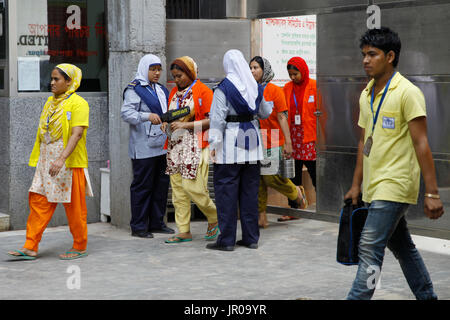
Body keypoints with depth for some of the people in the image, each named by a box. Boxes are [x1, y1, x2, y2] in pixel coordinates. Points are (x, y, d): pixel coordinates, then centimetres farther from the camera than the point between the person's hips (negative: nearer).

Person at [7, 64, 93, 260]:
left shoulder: (78, 103, -11)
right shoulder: (50, 102, 13)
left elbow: (77, 134, -22)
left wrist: (61, 159, -31)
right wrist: (39, 160, 18)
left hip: (70, 163, -7)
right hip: (46, 163, 7)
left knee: (74, 207, 2)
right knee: (38, 202, 3)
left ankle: (80, 248, 15)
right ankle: (30, 248, 6)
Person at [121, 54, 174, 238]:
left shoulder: (161, 90, 20)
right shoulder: (134, 90, -6)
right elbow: (126, 113, -18)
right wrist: (147, 116, -30)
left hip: (162, 146, 8)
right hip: (143, 148, -8)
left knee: (161, 184, 10)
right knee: (142, 186, -5)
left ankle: (157, 223, 20)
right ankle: (138, 226, 1)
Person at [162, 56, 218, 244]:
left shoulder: (202, 91, -5)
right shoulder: (174, 92, 17)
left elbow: (211, 120, -11)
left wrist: (185, 125, -18)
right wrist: (167, 124, 4)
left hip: (195, 147, -7)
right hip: (175, 146, 7)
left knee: (193, 186, -11)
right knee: (177, 188, 4)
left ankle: (214, 219, 12)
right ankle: (184, 231, 11)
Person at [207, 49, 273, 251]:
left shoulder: (224, 88, -10)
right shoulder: (256, 87, 7)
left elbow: (217, 118, -14)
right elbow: (265, 113, 19)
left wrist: (214, 144, -11)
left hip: (230, 145, -5)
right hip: (252, 144, 5)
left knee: (226, 191, 0)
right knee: (250, 189, 12)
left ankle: (226, 240, 2)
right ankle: (251, 238, 16)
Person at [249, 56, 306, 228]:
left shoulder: (274, 90, -3)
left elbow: (282, 117, -6)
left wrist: (288, 142, -11)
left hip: (272, 143, -4)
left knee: (272, 177, -5)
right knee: (257, 181, 1)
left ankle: (296, 193, 24)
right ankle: (261, 216, 8)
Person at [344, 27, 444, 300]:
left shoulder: (407, 93, -12)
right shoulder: (366, 95, 11)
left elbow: (421, 144, -16)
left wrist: (432, 193, -19)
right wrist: (356, 185, 16)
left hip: (395, 185, -8)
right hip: (375, 186, 8)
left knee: (370, 248, -12)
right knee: (402, 246, 16)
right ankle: (427, 295, 29)